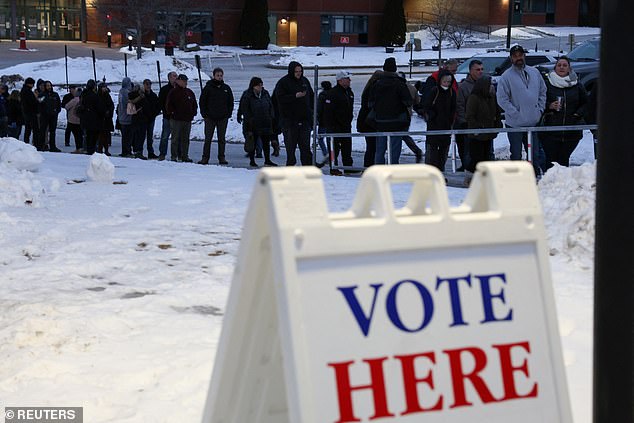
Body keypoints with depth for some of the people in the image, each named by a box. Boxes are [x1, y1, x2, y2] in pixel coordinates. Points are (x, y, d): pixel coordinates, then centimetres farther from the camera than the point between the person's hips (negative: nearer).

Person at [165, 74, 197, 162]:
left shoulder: (190, 92, 14)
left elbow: (194, 105, 20)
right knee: (175, 138, -2)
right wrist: (172, 113, -10)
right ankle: (174, 156, 0)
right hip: (176, 119, -5)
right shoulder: (173, 92, -2)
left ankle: (185, 156, 12)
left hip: (187, 120, 5)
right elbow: (168, 105, -5)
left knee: (185, 139, 7)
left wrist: (193, 113, 9)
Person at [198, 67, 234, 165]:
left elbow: (231, 102, 13)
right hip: (210, 118, -2)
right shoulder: (208, 87, 0)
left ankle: (222, 158, 11)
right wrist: (204, 114, -6)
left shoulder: (226, 88, 7)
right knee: (208, 139, 0)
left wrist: (229, 114, 2)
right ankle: (205, 158, 3)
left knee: (222, 139, 6)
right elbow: (202, 101, 2)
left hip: (223, 118, 2)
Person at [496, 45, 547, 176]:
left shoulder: (534, 72, 8)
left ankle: (538, 175, 22)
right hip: (515, 124, -4)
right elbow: (502, 99, -11)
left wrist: (540, 109, 5)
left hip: (533, 122, 4)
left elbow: (543, 92, 17)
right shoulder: (506, 76, -7)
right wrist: (516, 114, -15)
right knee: (516, 155, 3)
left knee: (535, 154, 12)